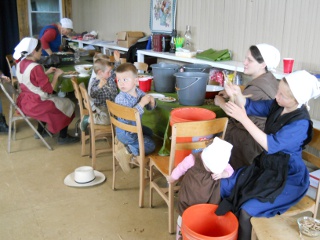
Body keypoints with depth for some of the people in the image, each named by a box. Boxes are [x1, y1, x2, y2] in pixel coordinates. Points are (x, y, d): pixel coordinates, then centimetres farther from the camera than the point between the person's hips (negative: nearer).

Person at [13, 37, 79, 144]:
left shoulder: (20, 63, 2)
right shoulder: (36, 67, -25)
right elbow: (49, 89, -20)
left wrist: (46, 73, 10)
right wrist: (56, 75, -7)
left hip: (24, 101, 9)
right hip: (35, 105, -9)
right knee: (68, 104, 9)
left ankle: (40, 131, 38)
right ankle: (63, 137, 18)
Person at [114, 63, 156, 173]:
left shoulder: (139, 92, -4)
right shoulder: (120, 98, -25)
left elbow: (150, 108, 9)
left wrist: (151, 101, -16)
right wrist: (141, 103, -36)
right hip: (125, 131, -8)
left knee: (150, 133, 30)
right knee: (150, 145, -12)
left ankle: (125, 143, 18)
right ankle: (127, 151, -2)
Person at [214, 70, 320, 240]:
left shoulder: (300, 123, -26)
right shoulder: (277, 106, -5)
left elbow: (271, 145, -33)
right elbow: (250, 106, 3)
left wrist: (243, 118, -37)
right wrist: (237, 94, -20)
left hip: (287, 178, -8)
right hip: (265, 166, 8)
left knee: (246, 211, -22)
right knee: (224, 186, 2)